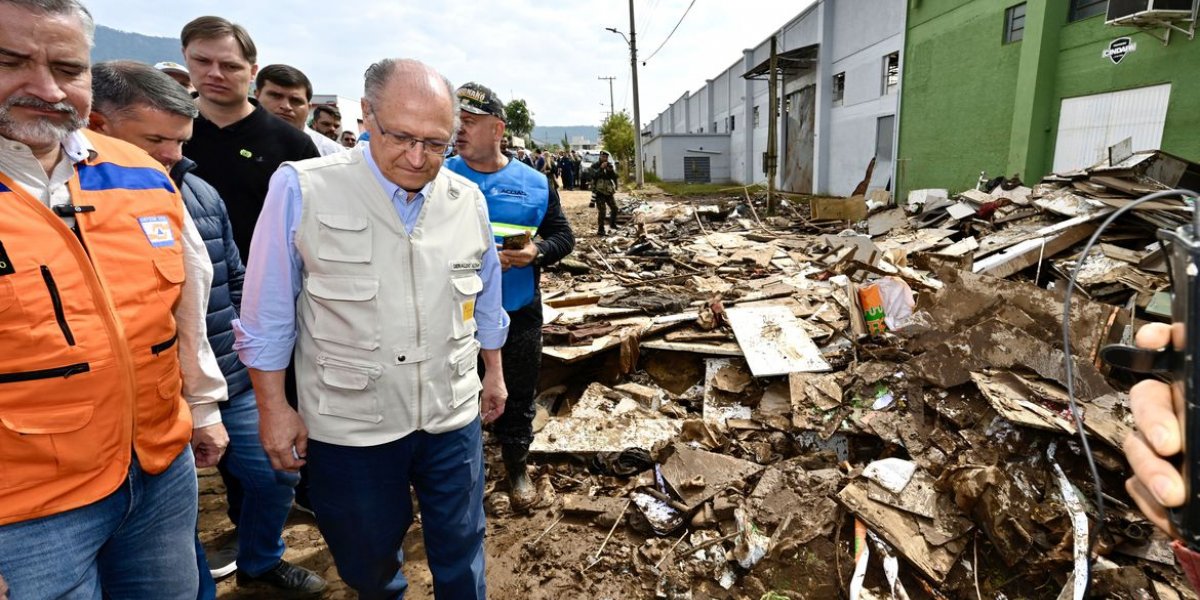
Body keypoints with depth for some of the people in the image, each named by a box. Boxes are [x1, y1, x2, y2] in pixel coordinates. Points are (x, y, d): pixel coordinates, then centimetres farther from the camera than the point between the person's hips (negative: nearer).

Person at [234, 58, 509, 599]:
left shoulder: (468, 200, -3)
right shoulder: (301, 190, -13)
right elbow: (268, 317, -6)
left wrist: (494, 372, 15)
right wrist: (274, 409, -4)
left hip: (453, 416, 2)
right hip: (349, 426, -1)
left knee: (460, 552, 19)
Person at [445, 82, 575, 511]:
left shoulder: (533, 183, -1)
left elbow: (564, 236, 4)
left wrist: (538, 251, -16)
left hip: (519, 317, 1)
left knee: (518, 401, 16)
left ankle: (516, 469, 39)